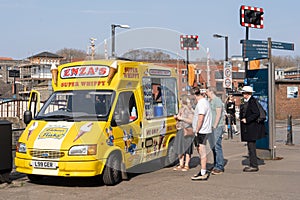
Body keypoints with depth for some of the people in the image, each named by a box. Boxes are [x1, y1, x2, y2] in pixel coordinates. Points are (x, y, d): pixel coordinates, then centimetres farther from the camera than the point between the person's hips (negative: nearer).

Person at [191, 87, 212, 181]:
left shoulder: (201, 103, -17)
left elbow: (200, 118, -22)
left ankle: (203, 174, -2)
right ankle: (204, 171, 27)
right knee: (201, 152, 18)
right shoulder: (205, 101, 16)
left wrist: (196, 131, -18)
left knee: (202, 152, -6)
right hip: (204, 131, 10)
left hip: (201, 131, -10)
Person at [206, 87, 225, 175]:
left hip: (217, 127, -10)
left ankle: (220, 167, -7)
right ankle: (216, 166, 16)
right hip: (212, 127, 10)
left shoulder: (217, 100, -10)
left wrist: (215, 126, -18)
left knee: (217, 146, -10)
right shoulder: (210, 101, 19)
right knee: (213, 147, 10)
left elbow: (218, 114, -16)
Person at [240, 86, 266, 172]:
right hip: (248, 128, 10)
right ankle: (252, 165, 20)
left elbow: (256, 113, -21)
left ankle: (254, 166, -1)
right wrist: (242, 118, 9)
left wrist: (247, 120, -19)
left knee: (251, 146, -6)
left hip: (252, 128, -10)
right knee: (250, 146, 13)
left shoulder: (252, 101, -14)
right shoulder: (246, 102, 15)